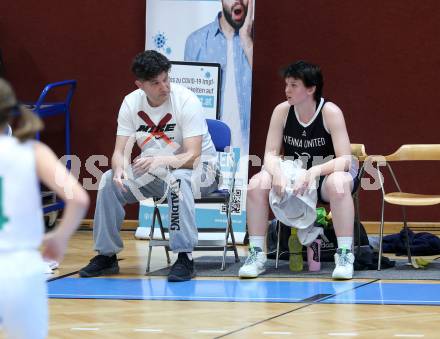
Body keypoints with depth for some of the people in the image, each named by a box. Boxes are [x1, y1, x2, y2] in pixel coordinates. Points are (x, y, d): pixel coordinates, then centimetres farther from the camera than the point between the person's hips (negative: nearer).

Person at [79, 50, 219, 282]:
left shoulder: (186, 101, -22)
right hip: (154, 171, 5)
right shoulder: (131, 104, -8)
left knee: (178, 179, -38)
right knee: (109, 181, -16)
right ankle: (106, 255, -3)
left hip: (199, 168, -5)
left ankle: (185, 257, -34)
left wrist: (161, 160, -45)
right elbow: (120, 151, -8)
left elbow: (192, 156, -27)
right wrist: (119, 169, -33)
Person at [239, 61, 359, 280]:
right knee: (257, 184, -23)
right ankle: (256, 254, -13)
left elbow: (345, 160, -22)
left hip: (325, 176, -3)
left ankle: (345, 254, -28)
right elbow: (271, 153, -7)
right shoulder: (282, 111, -7)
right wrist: (277, 173, -30)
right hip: (291, 178, 4)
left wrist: (314, 172, -38)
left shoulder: (330, 112, -18)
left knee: (338, 184, -38)